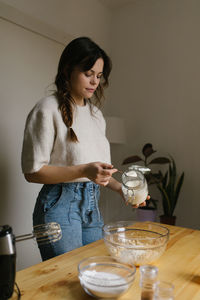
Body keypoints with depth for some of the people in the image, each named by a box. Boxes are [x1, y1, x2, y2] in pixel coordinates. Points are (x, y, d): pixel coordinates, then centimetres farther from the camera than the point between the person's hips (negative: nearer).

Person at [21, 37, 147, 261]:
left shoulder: (95, 113, 13)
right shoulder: (48, 109, -9)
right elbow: (32, 171, -13)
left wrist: (119, 188, 1)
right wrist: (84, 170, -24)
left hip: (92, 205, 7)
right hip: (60, 205, -6)